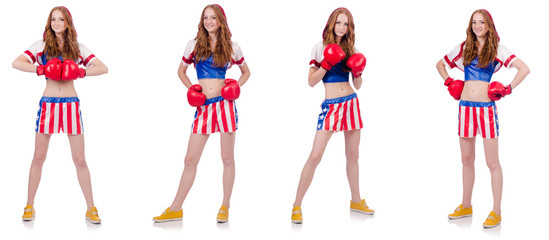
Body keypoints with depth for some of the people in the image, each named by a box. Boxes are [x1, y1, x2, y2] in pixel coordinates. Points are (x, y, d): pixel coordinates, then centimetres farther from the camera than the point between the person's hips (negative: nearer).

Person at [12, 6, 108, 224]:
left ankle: (91, 208, 7)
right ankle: (29, 206, 17)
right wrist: (42, 69, -19)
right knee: (38, 157, 6)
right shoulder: (41, 46, 5)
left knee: (80, 159, 0)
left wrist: (80, 72, -15)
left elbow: (103, 68, 1)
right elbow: (17, 63, -6)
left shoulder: (78, 48, 7)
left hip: (71, 105, 0)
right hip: (48, 104, 0)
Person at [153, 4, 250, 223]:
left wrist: (236, 86, 2)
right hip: (203, 107, 1)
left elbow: (246, 72, 20)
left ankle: (225, 207, 14)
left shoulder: (232, 47, 6)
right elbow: (181, 70, 19)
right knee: (190, 159, 2)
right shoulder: (195, 45, 7)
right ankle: (175, 209, 9)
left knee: (227, 158, 2)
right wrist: (190, 89, 4)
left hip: (225, 104, -1)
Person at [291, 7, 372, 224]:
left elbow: (357, 85, 14)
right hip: (331, 105, -4)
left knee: (352, 155, 13)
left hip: (351, 103, 4)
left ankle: (356, 201, 28)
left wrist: (358, 72, -6)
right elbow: (311, 81, -5)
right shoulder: (321, 47, 0)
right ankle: (297, 206, -6)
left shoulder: (350, 48, 10)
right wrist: (327, 64, -16)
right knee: (315, 156, -11)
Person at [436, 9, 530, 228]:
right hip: (465, 107, 4)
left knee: (492, 162, -3)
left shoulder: (497, 50, 0)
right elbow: (440, 64, 24)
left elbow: (524, 69, -7)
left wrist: (508, 89, -8)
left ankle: (496, 212, 2)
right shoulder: (464, 48, 11)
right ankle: (466, 206, 22)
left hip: (486, 108, -4)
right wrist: (450, 83, 11)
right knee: (467, 159, 12)